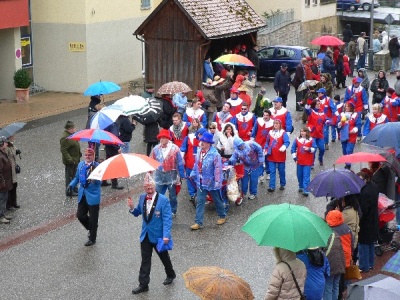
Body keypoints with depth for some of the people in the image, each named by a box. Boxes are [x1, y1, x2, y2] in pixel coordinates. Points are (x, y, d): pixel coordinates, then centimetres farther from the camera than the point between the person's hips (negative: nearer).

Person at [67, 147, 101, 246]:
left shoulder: (97, 166, -15)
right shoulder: (81, 164, 4)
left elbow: (99, 182, -19)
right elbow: (77, 177, 14)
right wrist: (71, 185, -3)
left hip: (93, 196, -6)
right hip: (82, 195, 6)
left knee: (93, 218, 7)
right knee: (80, 215, 8)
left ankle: (92, 239, 24)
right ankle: (91, 229, 36)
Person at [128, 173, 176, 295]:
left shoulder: (163, 200, -17)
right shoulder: (142, 197, 0)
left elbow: (167, 219, -20)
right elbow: (137, 213, 12)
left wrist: (166, 235, -28)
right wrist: (132, 208, -11)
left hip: (159, 235, -4)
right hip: (146, 235, 4)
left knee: (164, 257, 16)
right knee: (145, 260, 6)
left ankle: (171, 275, 40)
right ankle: (143, 284, 10)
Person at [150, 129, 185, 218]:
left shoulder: (174, 148, -9)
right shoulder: (156, 149, -1)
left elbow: (180, 163, -5)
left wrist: (181, 175, -6)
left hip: (171, 174, -2)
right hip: (159, 174, 2)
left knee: (172, 195, 11)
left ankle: (173, 212, 25)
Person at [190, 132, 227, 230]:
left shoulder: (214, 154, -20)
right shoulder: (199, 153, 0)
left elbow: (218, 168, -21)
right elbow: (196, 165, 13)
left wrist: (217, 181, -22)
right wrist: (193, 174, 9)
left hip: (211, 182, -5)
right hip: (201, 182, 5)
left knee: (217, 200, 15)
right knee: (200, 202, 2)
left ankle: (222, 216, 37)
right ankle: (198, 222, 4)